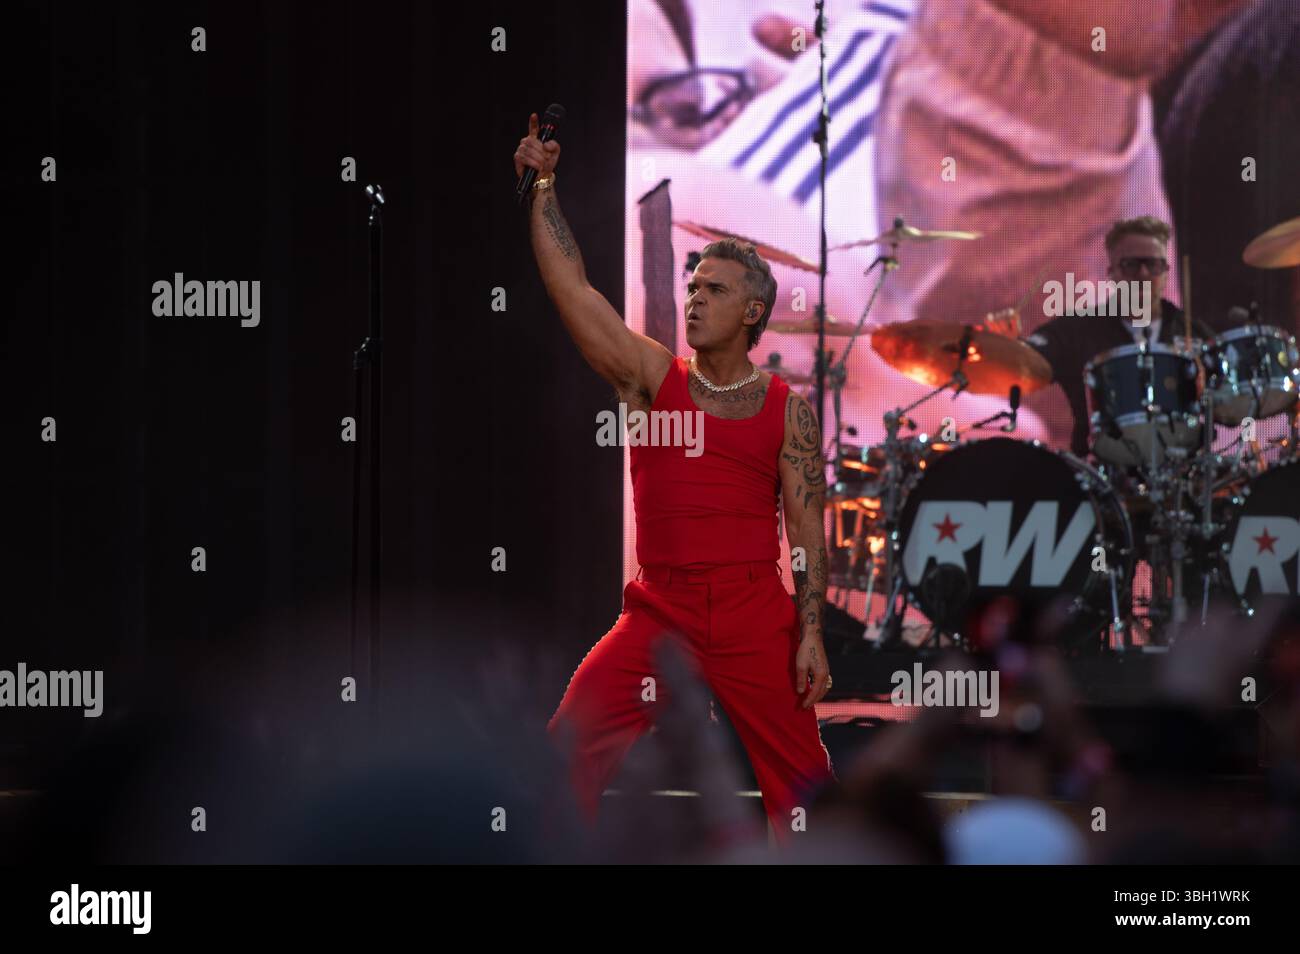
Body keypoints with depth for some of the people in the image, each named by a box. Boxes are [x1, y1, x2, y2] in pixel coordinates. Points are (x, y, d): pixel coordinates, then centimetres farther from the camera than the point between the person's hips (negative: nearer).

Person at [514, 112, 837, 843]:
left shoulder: (788, 410, 3)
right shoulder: (652, 377, 6)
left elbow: (808, 527, 1)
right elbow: (573, 288, 0)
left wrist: (811, 634, -7)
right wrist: (543, 188, -3)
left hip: (755, 613, -1)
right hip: (659, 608, 1)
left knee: (800, 777, 2)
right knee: (568, 753, -8)